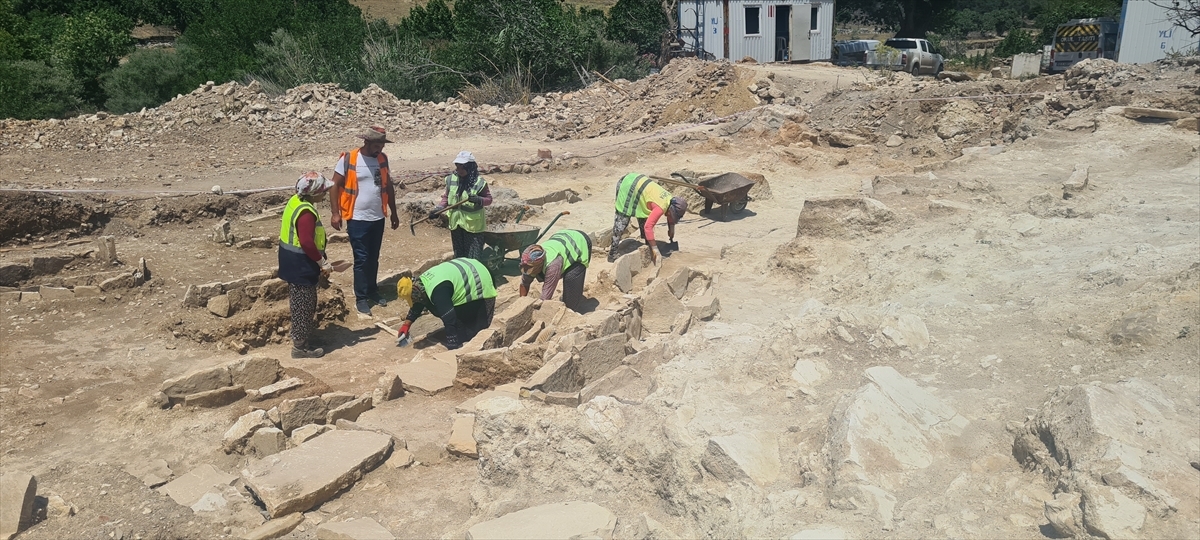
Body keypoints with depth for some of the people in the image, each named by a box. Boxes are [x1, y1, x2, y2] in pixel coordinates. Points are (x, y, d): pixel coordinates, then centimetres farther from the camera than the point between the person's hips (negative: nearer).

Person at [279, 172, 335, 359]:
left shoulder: (295, 201, 7)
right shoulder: (306, 212, -25)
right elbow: (307, 243, -28)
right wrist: (322, 262, -16)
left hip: (292, 261, 10)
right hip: (301, 265, -10)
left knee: (299, 303, 21)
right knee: (304, 305, 1)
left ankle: (301, 340, 33)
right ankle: (300, 347, 11)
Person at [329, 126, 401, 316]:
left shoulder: (382, 159, 4)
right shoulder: (347, 159, -11)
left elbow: (388, 186, 13)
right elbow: (335, 186, -7)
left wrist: (394, 213, 15)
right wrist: (335, 213, -13)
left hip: (378, 218, 5)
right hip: (357, 219, -5)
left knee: (373, 258, 15)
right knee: (361, 259, -1)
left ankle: (372, 291, 29)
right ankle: (361, 298, 9)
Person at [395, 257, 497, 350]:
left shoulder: (438, 291, -33)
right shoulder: (422, 281, -1)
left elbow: (449, 320, -35)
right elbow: (418, 304, 21)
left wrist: (453, 348, -31)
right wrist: (406, 324, 22)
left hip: (479, 285, -10)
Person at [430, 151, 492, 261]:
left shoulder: (479, 182, -11)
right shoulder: (451, 179, 2)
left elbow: (489, 199, -5)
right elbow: (446, 197, 13)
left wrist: (479, 200, -25)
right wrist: (439, 209, -2)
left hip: (473, 224, -5)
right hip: (455, 223, 5)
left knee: (474, 258, -3)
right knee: (459, 254, 17)